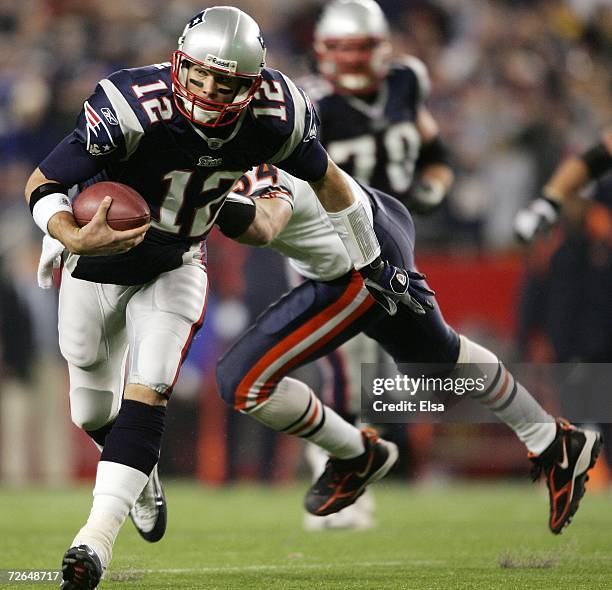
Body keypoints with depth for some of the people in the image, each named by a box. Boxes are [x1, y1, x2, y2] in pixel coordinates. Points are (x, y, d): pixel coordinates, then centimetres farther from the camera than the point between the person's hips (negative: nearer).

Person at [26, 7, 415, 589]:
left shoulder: (276, 117, -23)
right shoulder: (131, 110, -35)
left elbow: (323, 176, -1)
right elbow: (42, 185, -27)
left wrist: (371, 263, 11)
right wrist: (74, 240, -48)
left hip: (176, 265, 1)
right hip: (99, 260, -1)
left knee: (147, 394, -18)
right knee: (93, 413, 12)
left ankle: (96, 537, -22)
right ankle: (142, 480, 45)